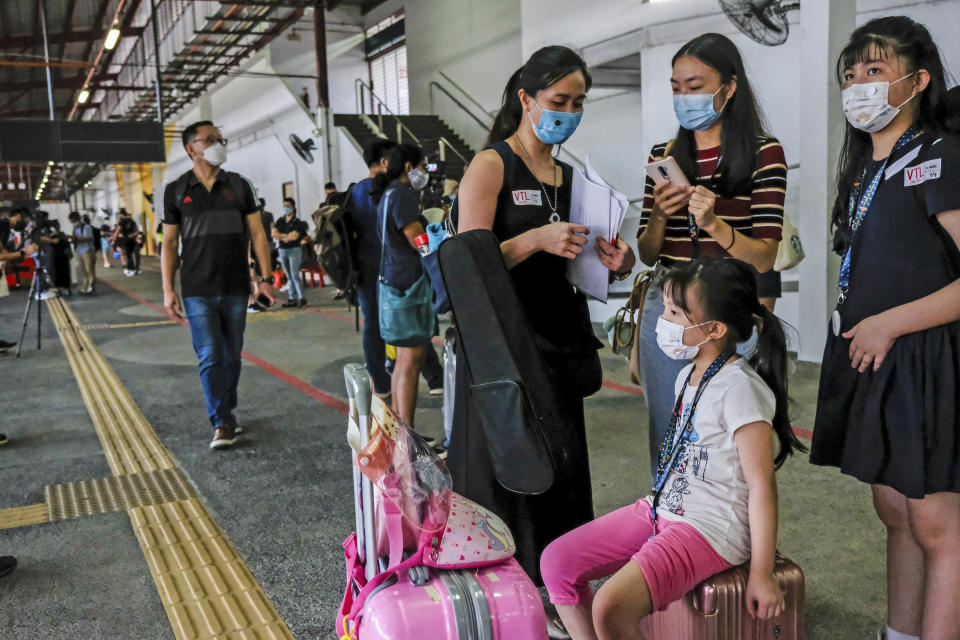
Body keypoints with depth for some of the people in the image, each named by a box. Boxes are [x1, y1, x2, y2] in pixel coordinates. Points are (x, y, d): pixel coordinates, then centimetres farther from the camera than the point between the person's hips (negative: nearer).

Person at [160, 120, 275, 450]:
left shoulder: (238, 185, 6)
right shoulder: (176, 191, 3)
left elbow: (257, 233, 5)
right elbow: (169, 242, 5)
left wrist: (266, 277, -3)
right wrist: (168, 289, -2)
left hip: (235, 289, 2)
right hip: (198, 292, -2)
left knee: (231, 356, 10)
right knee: (210, 357, -6)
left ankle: (226, 412, 27)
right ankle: (222, 423, 1)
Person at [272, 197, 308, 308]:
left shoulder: (297, 222, -3)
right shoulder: (280, 221, 12)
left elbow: (294, 236, -14)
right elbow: (273, 233, 0)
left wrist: (280, 236, -8)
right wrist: (287, 236, -12)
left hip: (294, 250, -5)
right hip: (282, 250, 5)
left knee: (295, 275, -12)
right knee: (289, 277, 7)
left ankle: (302, 298, -7)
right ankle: (292, 299, 9)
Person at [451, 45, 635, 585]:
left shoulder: (570, 176, 14)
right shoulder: (492, 165, -5)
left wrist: (612, 262, -1)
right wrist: (537, 240, -25)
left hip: (559, 343, 7)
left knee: (561, 474, 11)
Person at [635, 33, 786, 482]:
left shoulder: (763, 153, -2)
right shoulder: (663, 155, 10)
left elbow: (763, 259, -8)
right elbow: (647, 255, 10)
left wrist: (714, 224, -24)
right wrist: (658, 218, -10)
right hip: (665, 308, 4)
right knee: (665, 441, 11)